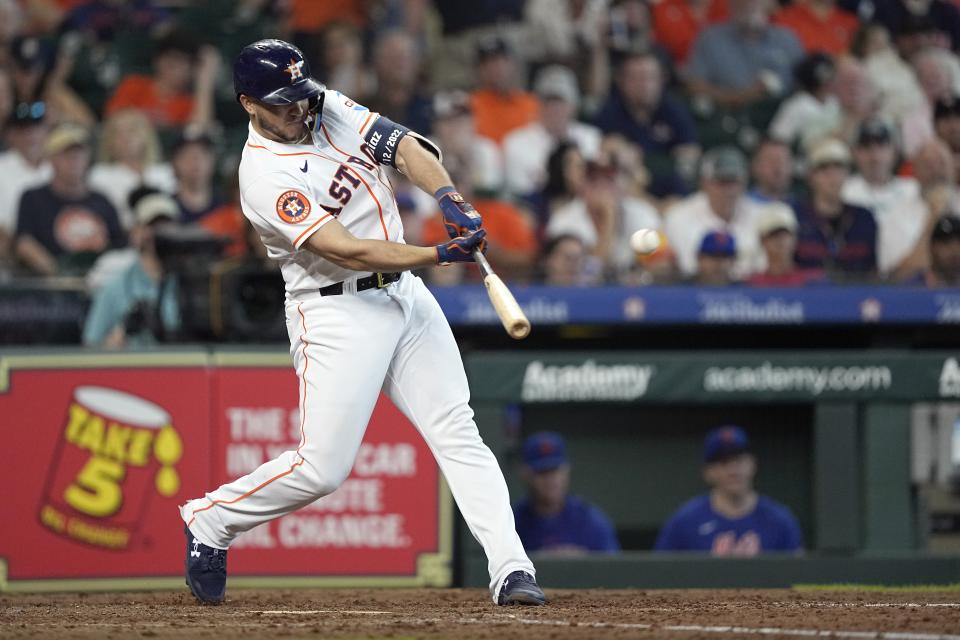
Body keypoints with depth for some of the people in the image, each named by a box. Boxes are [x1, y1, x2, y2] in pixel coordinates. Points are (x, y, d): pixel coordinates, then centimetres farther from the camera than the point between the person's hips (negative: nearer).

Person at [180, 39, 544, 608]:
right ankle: (209, 521, 15)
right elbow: (347, 250, -24)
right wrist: (440, 254, -30)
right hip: (337, 314, -7)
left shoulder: (331, 110, 4)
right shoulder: (264, 176, -18)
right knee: (322, 468, -8)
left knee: (459, 434, -3)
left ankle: (511, 570, -8)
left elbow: (404, 146, -5)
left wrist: (450, 199, -24)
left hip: (405, 294, 7)